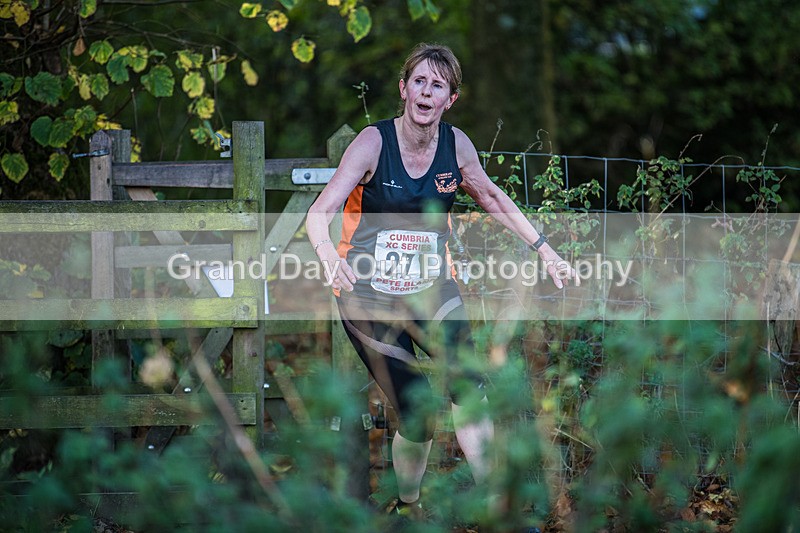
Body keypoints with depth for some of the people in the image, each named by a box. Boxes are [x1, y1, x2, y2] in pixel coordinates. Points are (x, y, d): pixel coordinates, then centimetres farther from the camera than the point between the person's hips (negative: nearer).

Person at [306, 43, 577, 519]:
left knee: (467, 381, -21)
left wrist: (544, 249, 11)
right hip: (368, 293, -3)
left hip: (432, 287, 3)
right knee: (417, 416, -8)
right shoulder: (373, 143, -16)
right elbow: (320, 213, -23)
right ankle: (407, 508, 16)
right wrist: (329, 254, -45)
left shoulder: (456, 144, -4)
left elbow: (490, 196, 14)